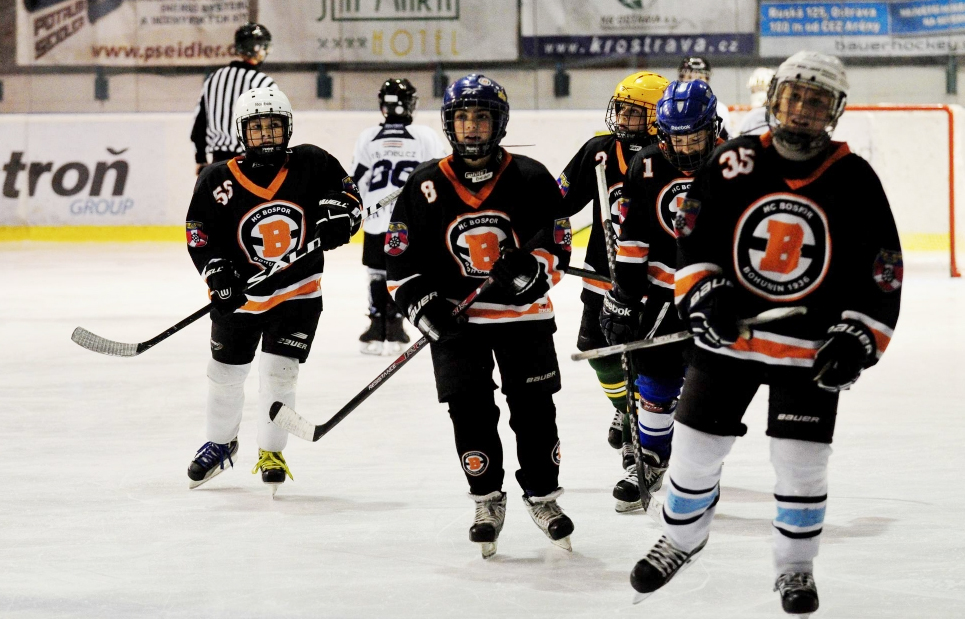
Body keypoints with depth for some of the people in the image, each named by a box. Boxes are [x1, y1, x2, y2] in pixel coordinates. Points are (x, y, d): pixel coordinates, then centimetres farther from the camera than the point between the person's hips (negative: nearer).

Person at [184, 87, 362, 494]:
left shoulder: (311, 165, -9)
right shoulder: (218, 181, -11)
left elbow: (347, 193, 0)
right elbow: (200, 236, -8)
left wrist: (337, 215, -21)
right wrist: (218, 273, -22)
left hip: (298, 292, -1)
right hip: (240, 293, 1)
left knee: (278, 372, -6)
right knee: (225, 373, 13)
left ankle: (272, 452, 13)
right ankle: (220, 442, 38)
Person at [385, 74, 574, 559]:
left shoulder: (529, 179, -4)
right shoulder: (426, 186, -2)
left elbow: (557, 243, -2)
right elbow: (401, 258, 2)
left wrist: (532, 266, -23)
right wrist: (424, 303, -11)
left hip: (524, 315, 0)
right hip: (456, 318, 0)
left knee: (534, 409, 2)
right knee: (471, 411, -2)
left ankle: (542, 494, 19)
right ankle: (487, 500, 14)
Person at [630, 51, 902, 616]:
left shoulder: (854, 181, -8)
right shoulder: (735, 164, -6)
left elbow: (884, 273, -4)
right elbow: (693, 236, 2)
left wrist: (858, 340, -13)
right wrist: (704, 291, -14)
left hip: (810, 350, -1)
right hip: (727, 336, 1)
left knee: (802, 463, 1)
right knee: (696, 446, 8)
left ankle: (796, 566, 22)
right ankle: (681, 538, 34)